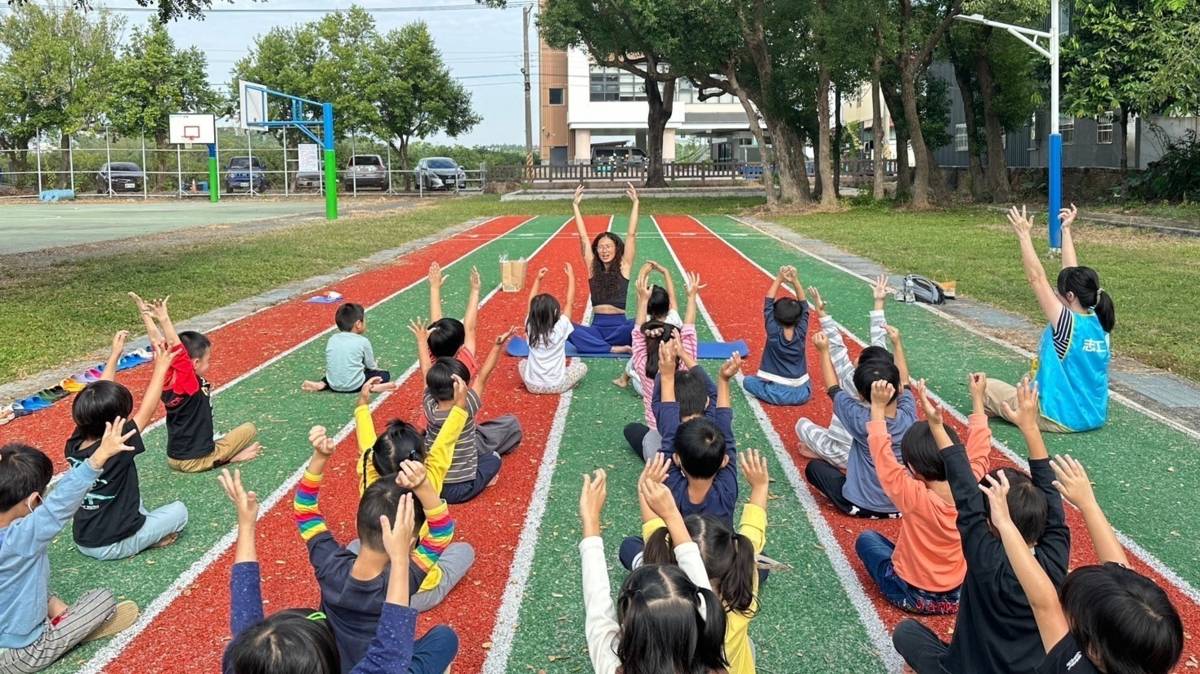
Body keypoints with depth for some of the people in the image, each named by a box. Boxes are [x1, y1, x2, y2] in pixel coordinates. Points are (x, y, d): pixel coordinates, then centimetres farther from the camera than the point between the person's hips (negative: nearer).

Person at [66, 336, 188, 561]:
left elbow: (99, 396, 2)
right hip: (113, 547, -7)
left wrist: (114, 355, 7)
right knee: (179, 510, 11)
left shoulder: (74, 445, -9)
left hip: (82, 542, 7)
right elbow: (147, 410, -16)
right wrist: (161, 367, -8)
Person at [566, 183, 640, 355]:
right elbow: (583, 237, 7)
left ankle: (598, 344, -22)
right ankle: (613, 349, -31)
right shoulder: (592, 267, 10)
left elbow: (631, 235, 0)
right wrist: (575, 205, 5)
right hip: (597, 327, 2)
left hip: (619, 326, -2)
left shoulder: (623, 267, 5)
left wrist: (635, 203, -3)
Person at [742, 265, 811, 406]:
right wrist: (795, 281, -11)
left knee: (747, 381, 19)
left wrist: (779, 279, -6)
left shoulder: (773, 332, -13)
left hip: (776, 393, -4)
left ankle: (769, 394, 4)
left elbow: (768, 304, -6)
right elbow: (804, 305, -1)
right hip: (800, 394, 4)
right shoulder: (801, 332, -8)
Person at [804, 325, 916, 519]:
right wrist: (897, 344, 14)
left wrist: (824, 351, 2)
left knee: (814, 466, 13)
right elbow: (904, 383, 7)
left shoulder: (861, 421, -24)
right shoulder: (909, 416, -15)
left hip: (863, 506, -4)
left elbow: (833, 389, -6)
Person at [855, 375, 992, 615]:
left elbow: (882, 454, -24)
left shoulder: (914, 497, -30)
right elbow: (979, 448, -2)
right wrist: (977, 398, 5)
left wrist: (878, 407, -23)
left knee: (866, 539, 15)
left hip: (913, 598, -4)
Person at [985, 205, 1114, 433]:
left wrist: (1024, 235, -15)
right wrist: (1066, 230, 10)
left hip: (1061, 420, -8)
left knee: (988, 387, 4)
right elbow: (1073, 275, 6)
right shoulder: (1099, 322, -2)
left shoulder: (1069, 323, -22)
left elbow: (1037, 279, -20)